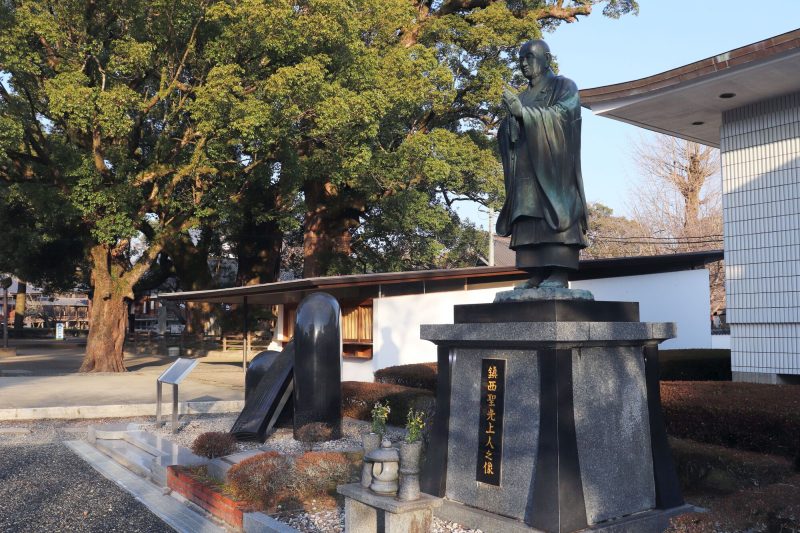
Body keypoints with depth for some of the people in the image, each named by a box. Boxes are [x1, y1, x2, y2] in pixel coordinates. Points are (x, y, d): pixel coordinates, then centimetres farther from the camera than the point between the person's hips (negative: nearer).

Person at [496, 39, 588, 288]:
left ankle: (559, 275, -18)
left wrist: (523, 113, -24)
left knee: (555, 215, -14)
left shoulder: (564, 87, 8)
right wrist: (508, 123, -4)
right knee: (529, 219, -4)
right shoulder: (523, 97, 25)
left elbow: (560, 114, -12)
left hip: (553, 164, -6)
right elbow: (509, 133, 20)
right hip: (526, 169, 6)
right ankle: (537, 276, -5)